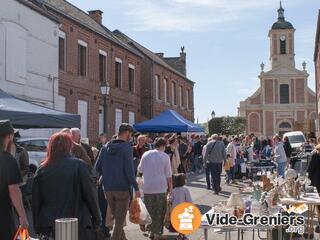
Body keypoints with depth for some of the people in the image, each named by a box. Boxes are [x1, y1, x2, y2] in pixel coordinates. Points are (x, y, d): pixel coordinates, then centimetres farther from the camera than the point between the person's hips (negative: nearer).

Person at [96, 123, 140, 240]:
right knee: (120, 220, 3)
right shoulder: (126, 148, -11)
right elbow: (129, 170, -16)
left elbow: (98, 167, 5)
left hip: (108, 189, 6)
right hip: (122, 188, -5)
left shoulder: (105, 147, 5)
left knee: (117, 218, 18)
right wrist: (136, 187, -10)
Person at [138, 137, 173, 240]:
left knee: (150, 210, 12)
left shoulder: (146, 154, 4)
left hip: (147, 187, 3)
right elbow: (168, 174, -1)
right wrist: (170, 186, 9)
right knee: (160, 211, 6)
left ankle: (151, 231, 18)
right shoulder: (165, 156, -2)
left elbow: (140, 169, 12)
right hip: (161, 187, -2)